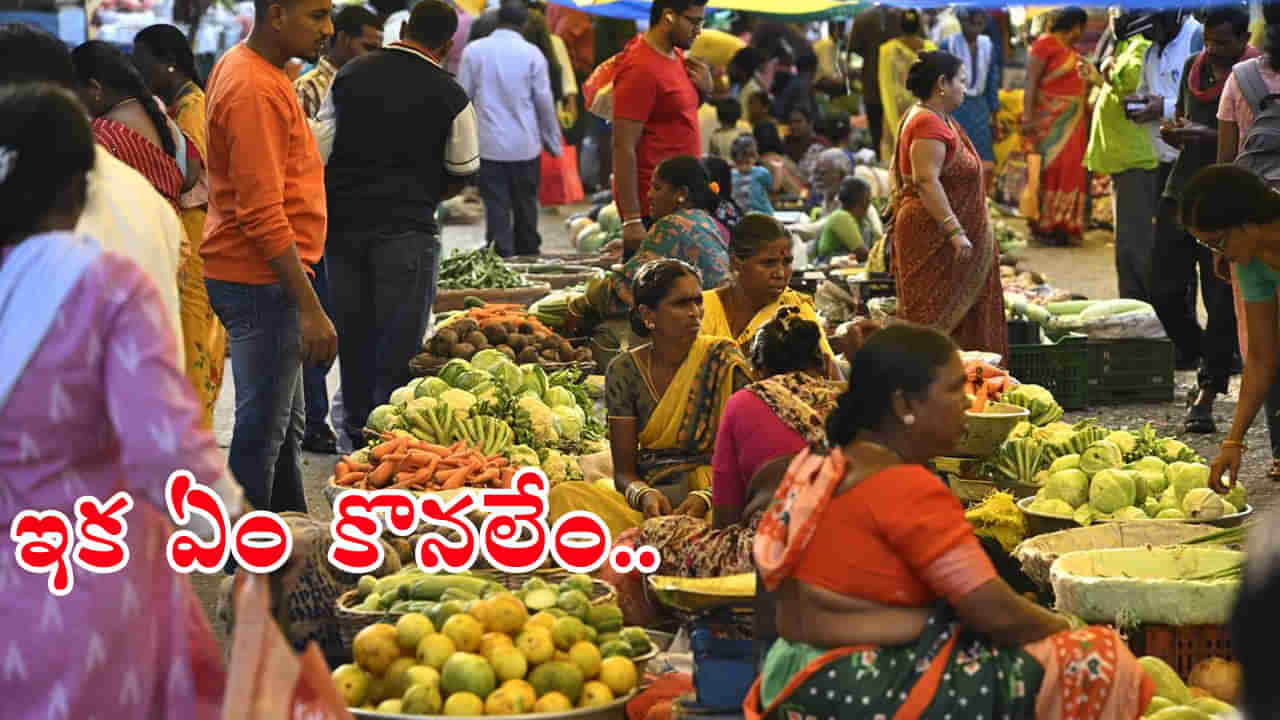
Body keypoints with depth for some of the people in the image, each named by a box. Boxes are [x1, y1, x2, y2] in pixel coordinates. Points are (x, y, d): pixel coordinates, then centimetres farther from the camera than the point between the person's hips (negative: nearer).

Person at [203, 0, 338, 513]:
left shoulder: (243, 68, 14)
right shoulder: (254, 90, -20)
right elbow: (263, 215, -24)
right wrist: (310, 309, -24)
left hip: (259, 277, 11)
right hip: (260, 280, -11)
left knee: (284, 426, 17)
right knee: (263, 428, -5)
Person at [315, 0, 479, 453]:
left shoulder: (350, 75, 4)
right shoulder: (449, 96, -6)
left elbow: (320, 149, 6)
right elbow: (462, 173, 4)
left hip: (343, 220, 4)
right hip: (405, 228, -4)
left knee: (353, 334, 14)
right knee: (399, 340, 3)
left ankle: (357, 429, 23)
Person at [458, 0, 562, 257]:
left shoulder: (473, 50, -2)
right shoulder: (532, 54, -5)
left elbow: (463, 96, 1)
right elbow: (544, 101, -1)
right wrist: (553, 142, 10)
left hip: (489, 144, 0)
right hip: (525, 144, 0)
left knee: (496, 207, 1)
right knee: (525, 205, 14)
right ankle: (528, 257, 23)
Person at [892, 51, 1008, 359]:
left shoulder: (942, 122, 18)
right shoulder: (928, 125, -16)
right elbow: (926, 181, -26)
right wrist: (955, 231, -30)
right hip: (932, 238, -11)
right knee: (936, 320, -9)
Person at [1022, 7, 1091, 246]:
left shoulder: (1071, 49, 17)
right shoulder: (1045, 44, -7)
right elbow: (1031, 82, -13)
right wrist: (1027, 116, -19)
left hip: (1073, 120, 8)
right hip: (1051, 120, -8)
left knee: (1071, 170, 5)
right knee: (1050, 169, -8)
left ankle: (1064, 225, 9)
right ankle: (1044, 226, -4)